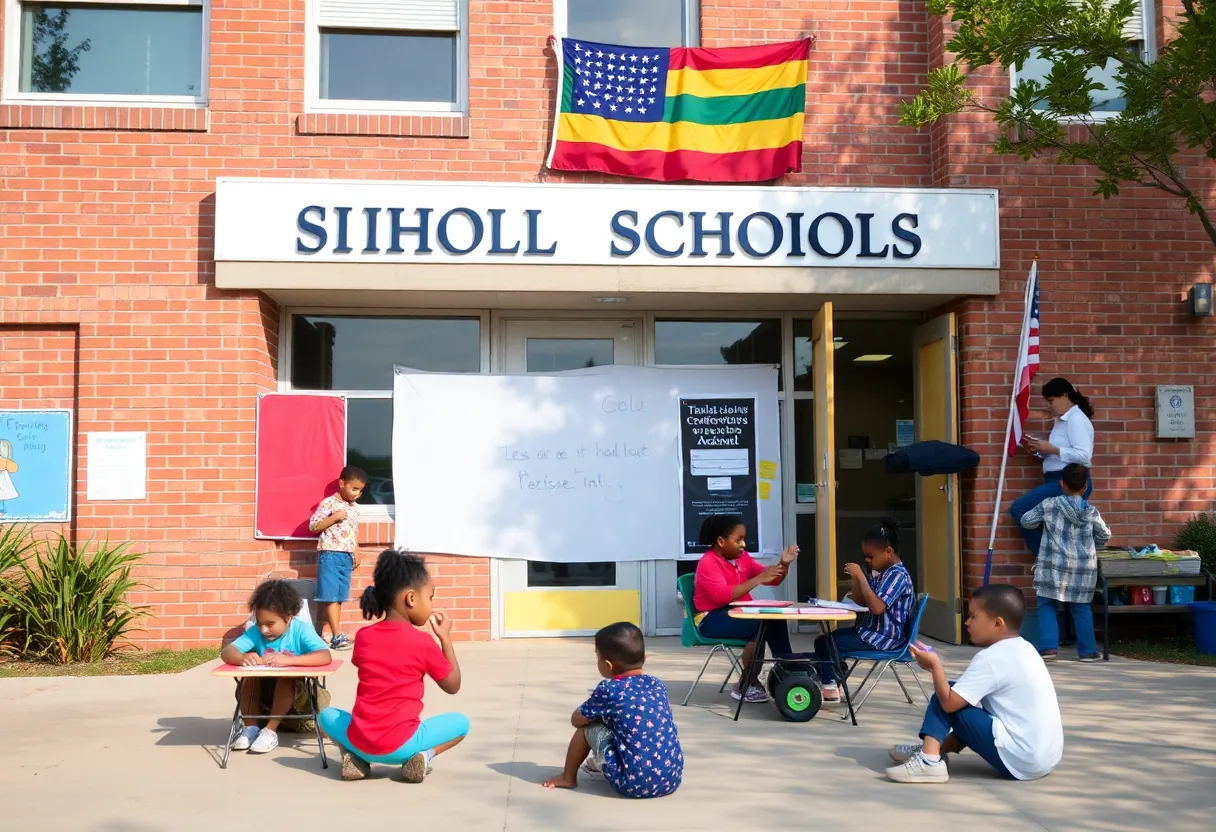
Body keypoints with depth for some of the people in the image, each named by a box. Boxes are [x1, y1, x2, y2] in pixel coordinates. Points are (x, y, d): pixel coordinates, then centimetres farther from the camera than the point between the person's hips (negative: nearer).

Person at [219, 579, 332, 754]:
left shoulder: (301, 630, -20)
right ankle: (251, 727, -12)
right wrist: (243, 658, -42)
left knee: (286, 677, -31)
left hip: (295, 691, -3)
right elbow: (226, 652, -19)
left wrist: (287, 660, -47)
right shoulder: (255, 632, -11)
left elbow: (325, 657, -35)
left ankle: (271, 731, -22)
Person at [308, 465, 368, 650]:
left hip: (346, 556, 7)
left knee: (338, 597, 8)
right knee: (330, 596, -6)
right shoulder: (328, 503, -8)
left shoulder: (355, 507, 13)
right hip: (330, 554, -7)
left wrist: (356, 552, 16)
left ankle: (335, 635, 10)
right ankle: (337, 636, -8)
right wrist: (334, 517, -18)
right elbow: (313, 526, -10)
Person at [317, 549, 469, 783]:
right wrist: (445, 638, 14)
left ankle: (354, 756, 5)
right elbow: (453, 686, 7)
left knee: (327, 715, 31)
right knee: (460, 722, 17)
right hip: (401, 744, -3)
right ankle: (424, 755, -5)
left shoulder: (363, 636, 5)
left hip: (361, 740, 3)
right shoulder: (423, 642, -5)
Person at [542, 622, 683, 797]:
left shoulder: (608, 690, -5)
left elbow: (576, 720, 10)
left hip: (633, 783, -6)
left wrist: (595, 710, 32)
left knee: (588, 727, 11)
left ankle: (568, 778, 27)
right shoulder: (658, 684, 10)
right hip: (673, 780, 6)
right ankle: (598, 763, 51)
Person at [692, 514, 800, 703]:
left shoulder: (742, 558, 8)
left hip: (739, 613, 7)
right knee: (761, 626, -28)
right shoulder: (708, 563, -15)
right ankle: (747, 685, -15)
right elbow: (722, 596, -30)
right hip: (712, 619, -7)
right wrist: (757, 579, -31)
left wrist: (784, 564, -8)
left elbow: (773, 580, 14)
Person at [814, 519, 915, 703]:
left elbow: (876, 607, -32)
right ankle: (832, 683, 17)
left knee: (824, 643, -9)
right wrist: (855, 578, -1)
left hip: (883, 638, -10)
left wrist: (861, 576, -28)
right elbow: (861, 601, 16)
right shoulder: (880, 572, 8)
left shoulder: (898, 575, -20)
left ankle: (830, 688, 4)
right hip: (871, 631, 10)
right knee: (828, 638, 16)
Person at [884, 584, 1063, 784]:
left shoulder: (990, 658, -14)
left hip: (1019, 761, -9)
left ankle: (929, 759, -10)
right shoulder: (1025, 649, 12)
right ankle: (940, 748, 28)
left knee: (944, 701, -2)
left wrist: (935, 665, -3)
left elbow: (949, 702, -17)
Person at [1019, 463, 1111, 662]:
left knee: (1047, 606, 4)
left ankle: (1048, 646, -8)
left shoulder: (1049, 505, -5)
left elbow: (1026, 521, 1)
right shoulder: (1091, 512, 2)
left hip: (1054, 566, -2)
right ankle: (1087, 651, 14)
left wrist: (1043, 522, 21)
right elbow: (1104, 535, 13)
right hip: (1084, 569, 2)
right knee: (1082, 608, 12)